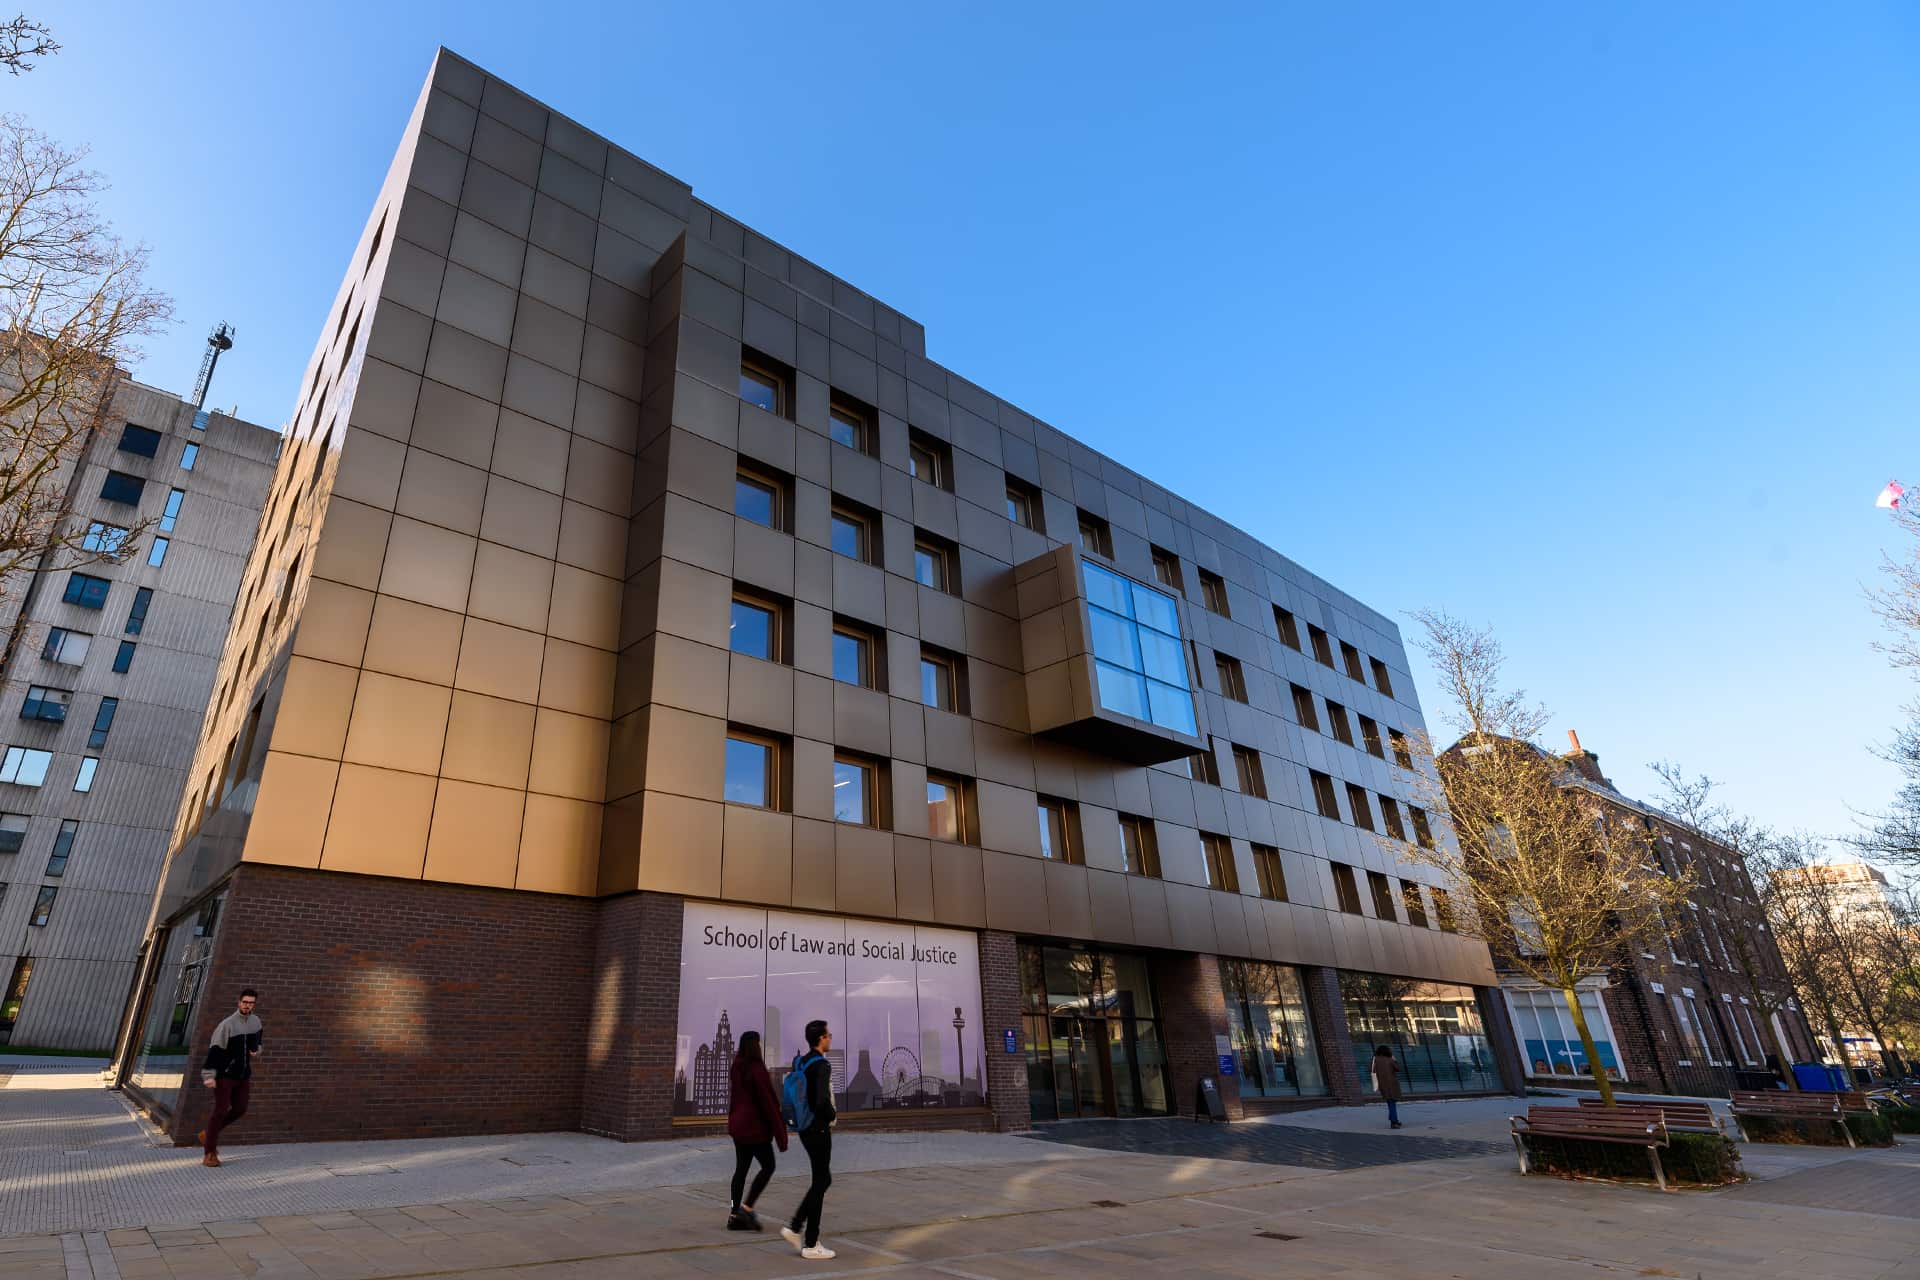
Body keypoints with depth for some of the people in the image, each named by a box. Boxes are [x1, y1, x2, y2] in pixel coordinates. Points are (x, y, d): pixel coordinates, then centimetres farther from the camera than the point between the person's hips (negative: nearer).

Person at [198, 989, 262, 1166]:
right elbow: (214, 1049, -18)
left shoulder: (256, 1021, 4)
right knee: (221, 1110, -5)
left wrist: (256, 1050, 2)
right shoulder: (227, 1023, -17)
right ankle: (209, 1153, 6)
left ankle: (208, 1133, 30)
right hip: (225, 1075, -6)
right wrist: (209, 1075, -22)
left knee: (240, 1109, 8)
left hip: (243, 1075, 6)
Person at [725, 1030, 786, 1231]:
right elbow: (768, 1102, -17)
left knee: (741, 1168, 12)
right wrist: (780, 1132, -12)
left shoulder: (736, 1069, 7)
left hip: (738, 1126, 8)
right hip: (755, 1127, -8)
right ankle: (747, 1208, -1)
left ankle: (735, 1216, 15)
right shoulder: (757, 1069, -18)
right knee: (768, 1166, 3)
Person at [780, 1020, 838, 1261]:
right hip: (819, 1130, -9)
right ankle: (811, 1245, 11)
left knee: (824, 1179, 19)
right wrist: (831, 1117, -11)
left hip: (805, 1129, 9)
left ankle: (795, 1227, 17)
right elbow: (823, 1101, -32)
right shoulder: (821, 1065, -21)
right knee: (820, 1183, 3)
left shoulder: (800, 1062, 7)